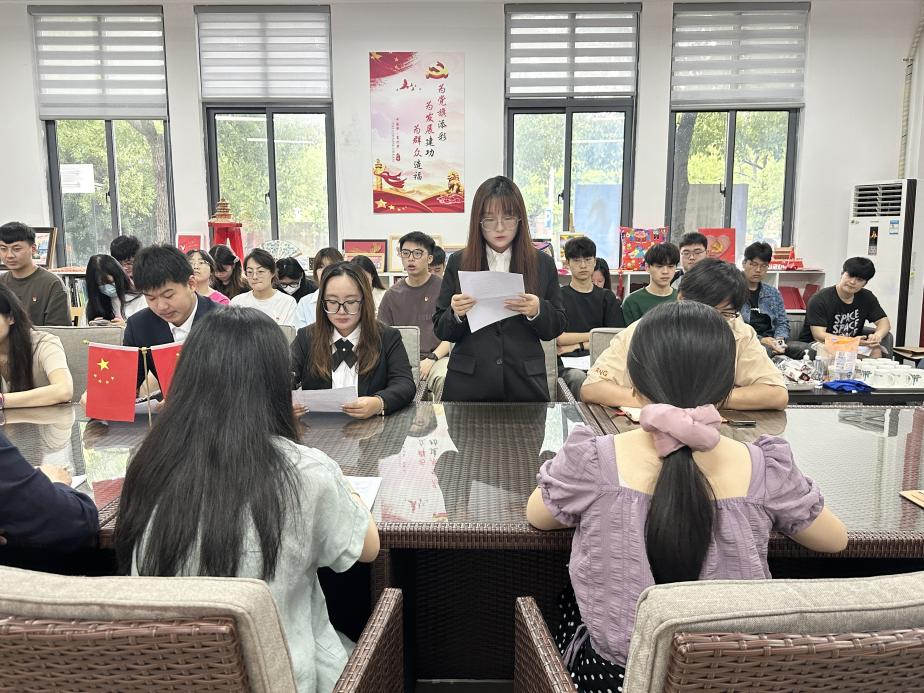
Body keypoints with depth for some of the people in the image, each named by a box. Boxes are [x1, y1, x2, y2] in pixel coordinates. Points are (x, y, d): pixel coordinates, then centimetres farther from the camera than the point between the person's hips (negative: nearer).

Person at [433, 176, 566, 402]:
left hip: (524, 384, 0)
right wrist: (455, 314, -17)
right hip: (468, 383, 0)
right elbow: (441, 330, 4)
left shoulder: (542, 264, 1)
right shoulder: (458, 262, 0)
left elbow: (556, 328, 3)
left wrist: (538, 311, -16)